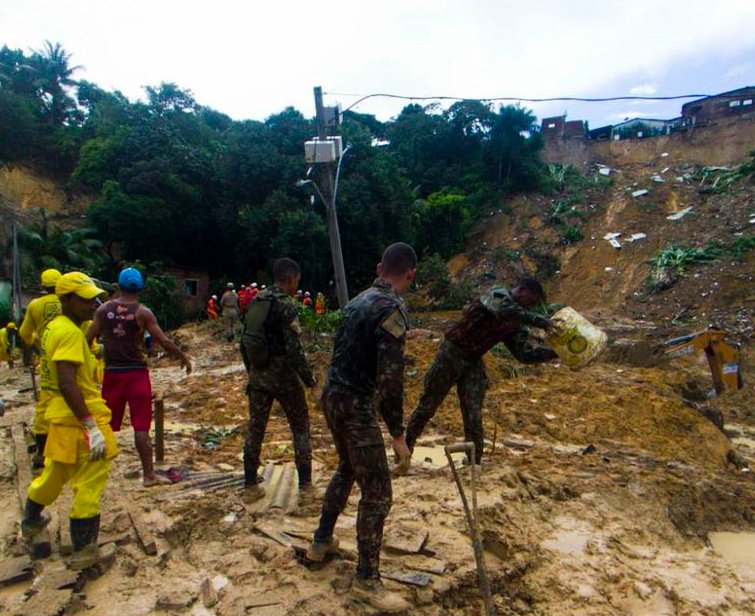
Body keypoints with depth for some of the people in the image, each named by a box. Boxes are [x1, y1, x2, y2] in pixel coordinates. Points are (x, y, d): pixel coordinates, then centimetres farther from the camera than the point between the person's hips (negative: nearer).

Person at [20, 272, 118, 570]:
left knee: (55, 472, 29)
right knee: (89, 484, 1)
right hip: (80, 417, -10)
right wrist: (91, 426, -27)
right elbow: (67, 384, -27)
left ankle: (31, 520, 50)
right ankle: (84, 551, 10)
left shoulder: (54, 327, 9)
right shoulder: (70, 333, -20)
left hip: (62, 415, 10)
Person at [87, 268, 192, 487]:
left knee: (105, 425, 16)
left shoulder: (103, 309, 1)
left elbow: (88, 339, 1)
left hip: (112, 372, 3)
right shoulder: (142, 312, -9)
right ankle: (149, 475, 6)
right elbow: (164, 342, -11)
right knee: (141, 426, 1)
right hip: (136, 372, -3)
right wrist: (184, 358, 2)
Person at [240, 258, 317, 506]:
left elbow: (245, 341, 13)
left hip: (258, 376, 7)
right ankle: (305, 488, 10)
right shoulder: (286, 305, -15)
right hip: (283, 375, -6)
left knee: (255, 428, 14)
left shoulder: (256, 302, 7)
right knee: (300, 428, 7)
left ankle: (250, 486, 24)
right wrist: (309, 379, -10)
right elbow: (294, 349, -20)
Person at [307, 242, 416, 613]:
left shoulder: (358, 300, 9)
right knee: (377, 492, 1)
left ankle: (321, 541, 42)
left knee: (347, 469, 28)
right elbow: (390, 379, -23)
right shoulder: (392, 308, -19)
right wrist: (398, 433, -16)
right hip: (355, 404, -9)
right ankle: (367, 581, 14)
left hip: (332, 395, 10)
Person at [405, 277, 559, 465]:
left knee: (474, 417, 3)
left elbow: (525, 353, 1)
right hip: (452, 353, -6)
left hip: (474, 363, 6)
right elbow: (505, 310, -37)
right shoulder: (498, 295, -14)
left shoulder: (515, 325, 7)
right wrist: (543, 322, -40)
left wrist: (554, 352, -10)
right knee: (427, 405, 6)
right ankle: (405, 448, 23)